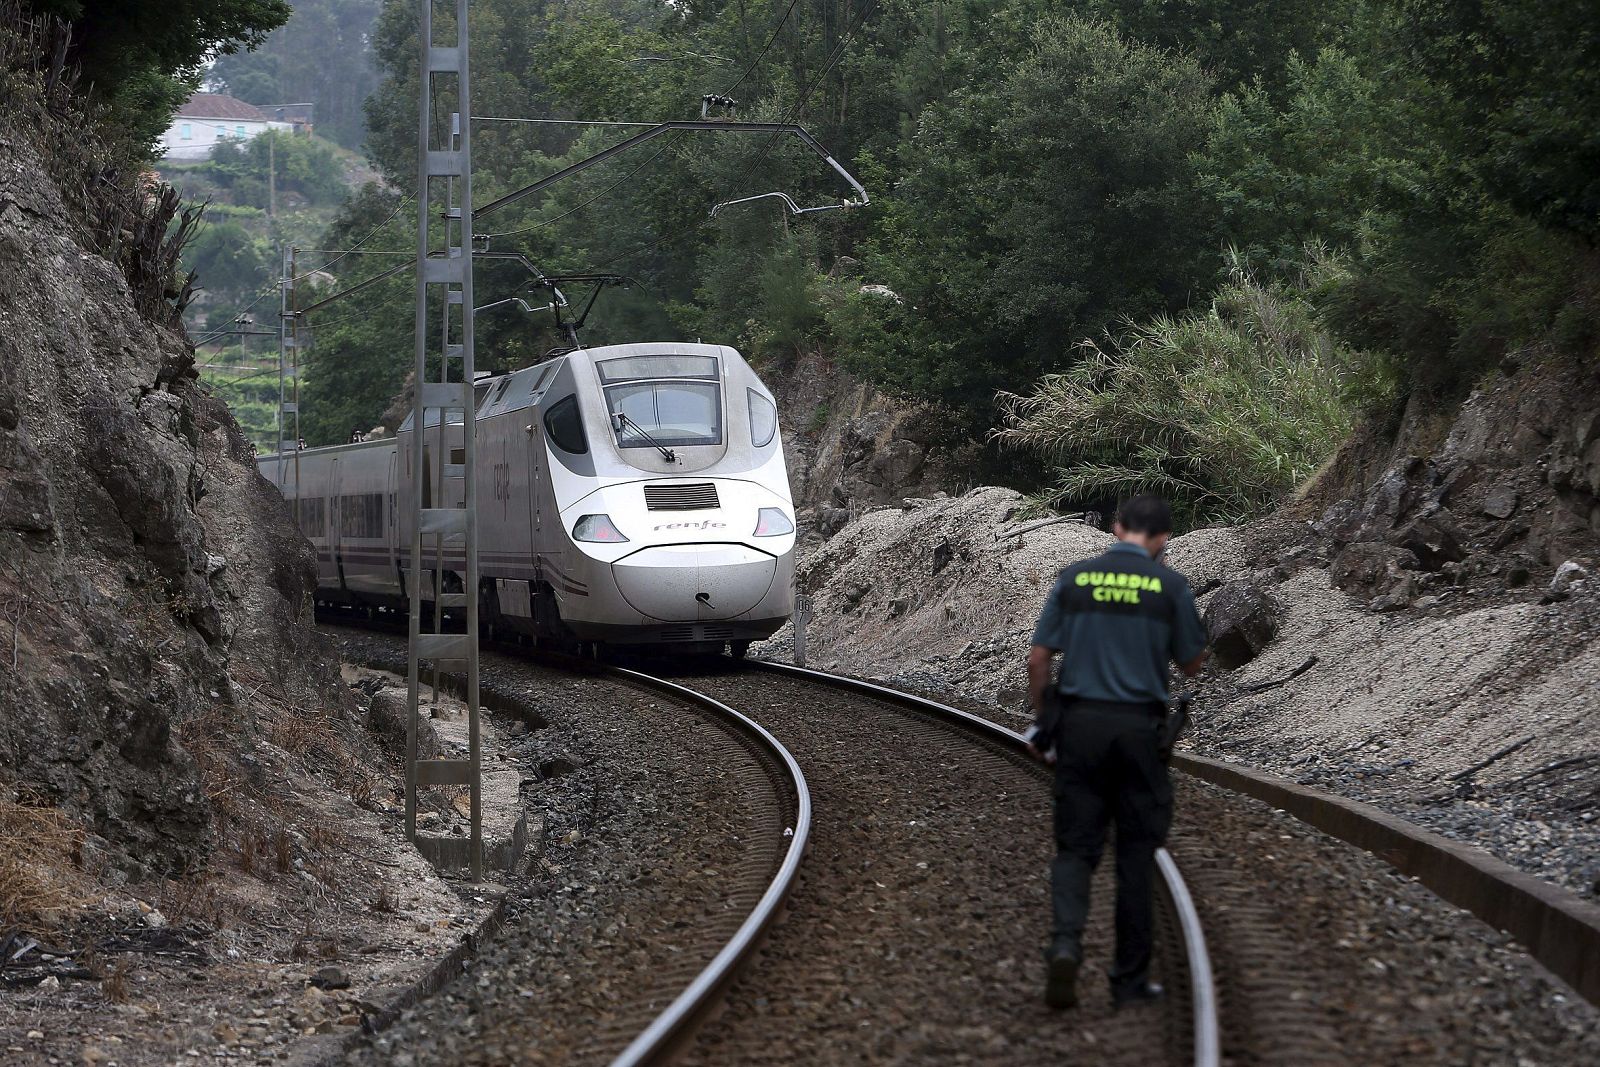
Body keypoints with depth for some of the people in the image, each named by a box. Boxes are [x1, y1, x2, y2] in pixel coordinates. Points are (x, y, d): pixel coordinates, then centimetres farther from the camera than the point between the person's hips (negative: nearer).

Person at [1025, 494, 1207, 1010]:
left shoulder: (1075, 578, 4)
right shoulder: (1170, 585, -1)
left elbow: (1037, 660, 3)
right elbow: (1192, 664, 8)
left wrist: (1041, 721, 14)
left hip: (1079, 721, 1)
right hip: (1138, 726, -1)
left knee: (1075, 846, 6)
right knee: (1136, 854, 9)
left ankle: (1065, 943, -20)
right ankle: (1130, 979, 12)